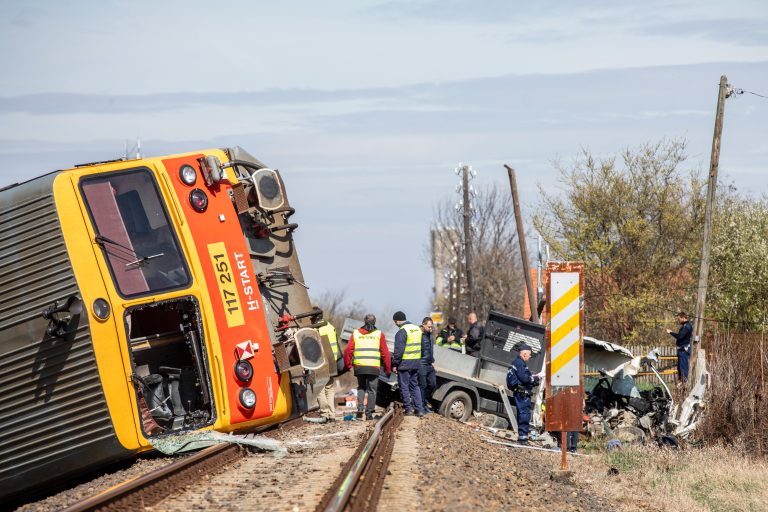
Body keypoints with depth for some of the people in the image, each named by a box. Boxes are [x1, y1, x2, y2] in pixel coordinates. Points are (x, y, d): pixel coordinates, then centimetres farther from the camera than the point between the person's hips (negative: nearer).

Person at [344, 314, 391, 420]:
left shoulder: (355, 333, 9)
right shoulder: (379, 334, 4)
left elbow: (348, 351, 4)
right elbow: (385, 353, 3)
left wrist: (348, 365, 14)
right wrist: (388, 369, 9)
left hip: (359, 367, 2)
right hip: (373, 367, -2)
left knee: (361, 388, 18)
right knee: (372, 390, 7)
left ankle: (360, 409, 1)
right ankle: (369, 413, 3)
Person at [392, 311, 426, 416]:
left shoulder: (402, 331, -14)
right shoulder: (417, 329, 12)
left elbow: (399, 350, -18)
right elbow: (420, 347, 17)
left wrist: (395, 363, -12)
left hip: (405, 363, -8)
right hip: (416, 363, 8)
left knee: (404, 387, 3)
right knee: (415, 386, 14)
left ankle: (408, 409, 4)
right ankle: (420, 409, 8)